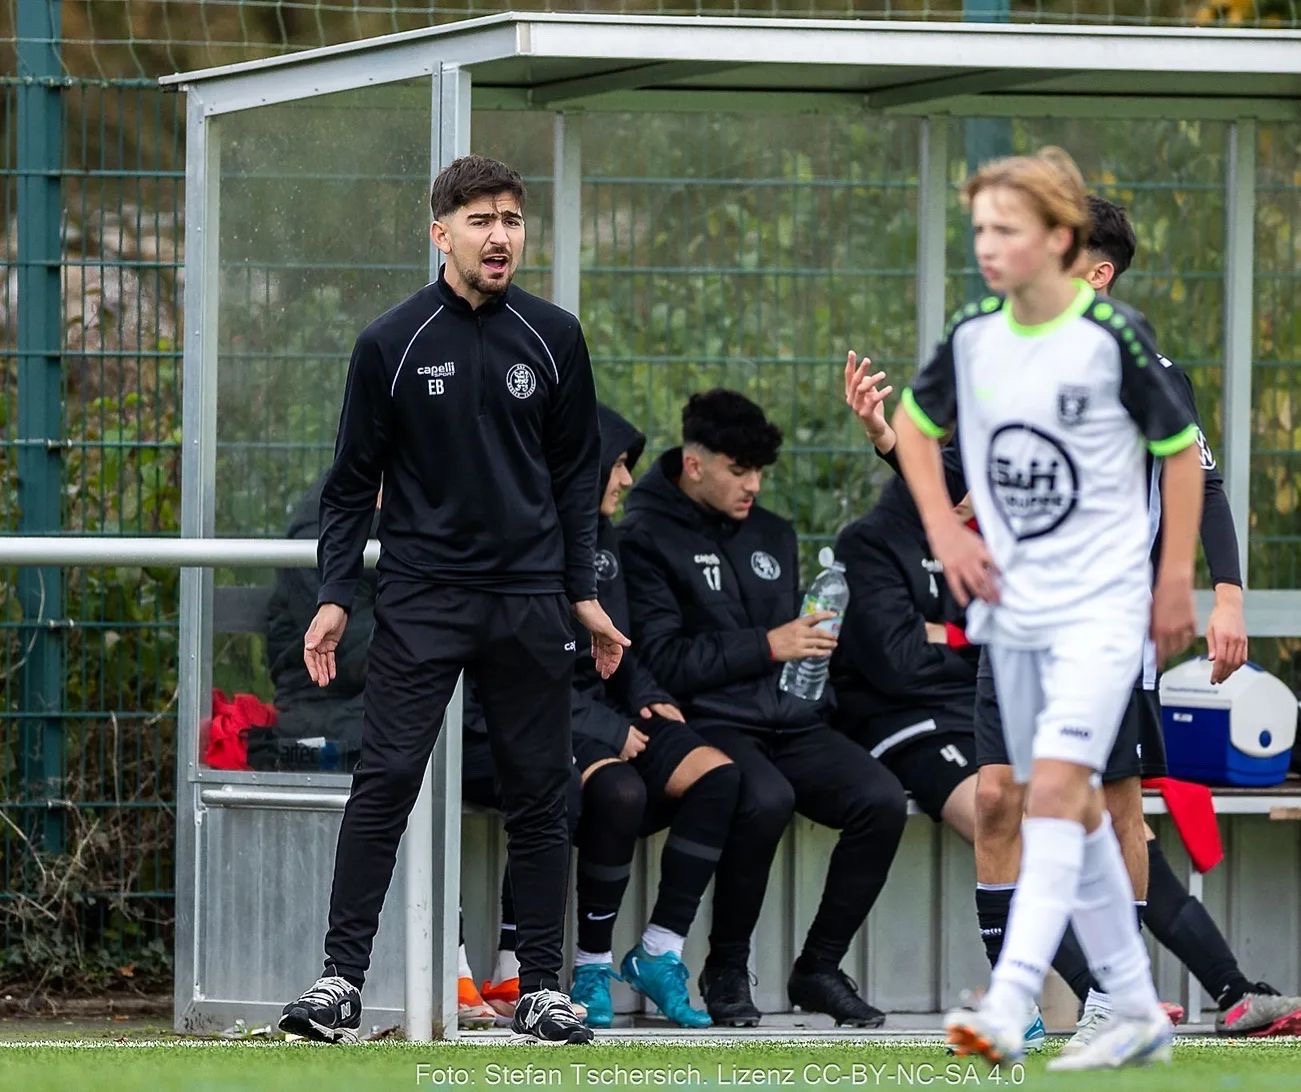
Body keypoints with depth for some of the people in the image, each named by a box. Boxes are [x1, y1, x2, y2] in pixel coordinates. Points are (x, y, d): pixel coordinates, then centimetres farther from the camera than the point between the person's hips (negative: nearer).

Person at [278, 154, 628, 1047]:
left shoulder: (553, 339, 5)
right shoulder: (391, 344, 0)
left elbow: (576, 474, 11)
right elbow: (354, 480, 5)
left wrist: (584, 594, 7)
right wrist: (334, 596, -2)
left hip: (528, 602, 2)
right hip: (421, 596, -2)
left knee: (539, 794, 4)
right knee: (385, 781, -10)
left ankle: (543, 987, 10)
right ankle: (342, 979, -10)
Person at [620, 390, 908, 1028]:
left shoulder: (772, 535, 22)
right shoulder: (647, 537, -1)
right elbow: (663, 659, -12)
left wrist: (813, 650, 10)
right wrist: (768, 646, -12)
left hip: (790, 722, 6)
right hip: (708, 724, -6)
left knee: (882, 802, -21)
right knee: (765, 799, -37)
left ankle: (819, 968, -5)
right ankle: (726, 971, -16)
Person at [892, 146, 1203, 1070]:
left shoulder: (1112, 337, -12)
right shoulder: (973, 336, 1)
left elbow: (1181, 447, -2)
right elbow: (914, 422, 19)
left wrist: (1177, 578, -2)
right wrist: (945, 533, 7)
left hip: (1101, 607, -6)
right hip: (1012, 608, 6)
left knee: (1056, 787, -19)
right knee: (1073, 804, 11)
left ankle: (1008, 1009, -27)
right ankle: (1138, 1012, 21)